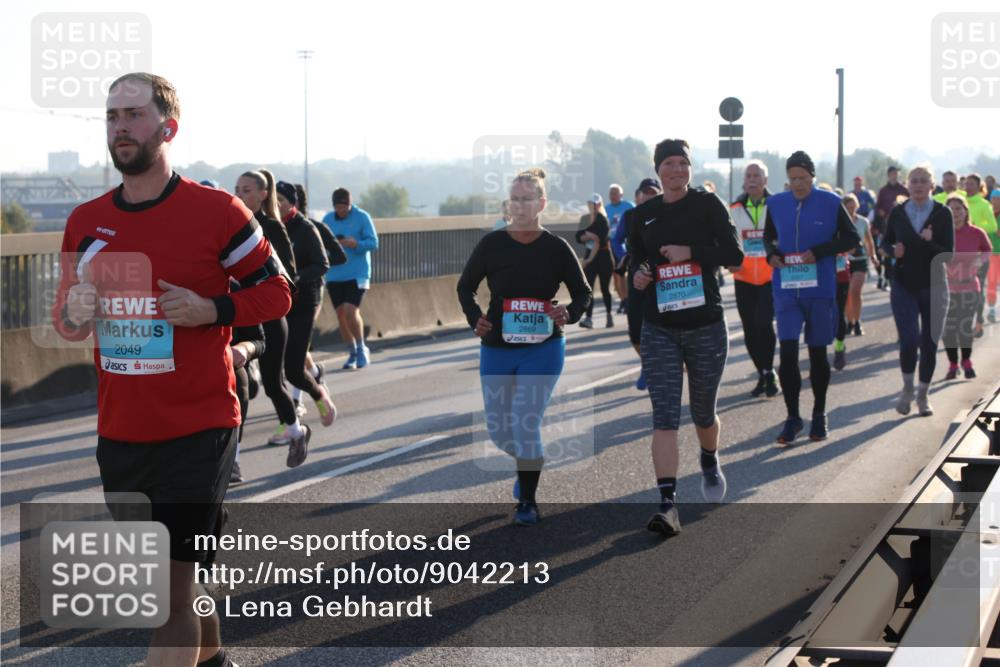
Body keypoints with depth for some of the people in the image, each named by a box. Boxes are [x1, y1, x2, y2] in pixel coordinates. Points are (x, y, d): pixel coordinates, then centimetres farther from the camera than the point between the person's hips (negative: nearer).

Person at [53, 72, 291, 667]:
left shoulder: (217, 211, -8)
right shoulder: (86, 222, 6)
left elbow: (276, 291, 0)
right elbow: (67, 315, 17)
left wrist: (212, 310, -17)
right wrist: (73, 317, -7)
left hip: (197, 433, -5)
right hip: (119, 435, 5)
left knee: (171, 591, -7)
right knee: (176, 579, 19)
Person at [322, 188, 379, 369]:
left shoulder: (362, 217, -4)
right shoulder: (327, 219, 7)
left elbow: (373, 243, -7)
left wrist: (356, 244, -24)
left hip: (357, 274, -4)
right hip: (334, 275, 4)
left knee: (351, 311, -15)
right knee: (341, 315, 5)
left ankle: (361, 348, 5)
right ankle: (353, 353, 20)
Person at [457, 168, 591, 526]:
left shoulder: (556, 248, -5)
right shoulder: (492, 244, -3)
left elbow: (583, 292, 4)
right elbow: (465, 286, 8)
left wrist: (569, 314, -16)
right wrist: (475, 319, -9)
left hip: (543, 349, -3)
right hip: (497, 349, 3)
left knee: (526, 423, -11)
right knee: (498, 430, 8)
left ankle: (527, 501, 4)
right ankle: (527, 465, 42)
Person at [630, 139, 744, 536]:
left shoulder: (707, 205, -3)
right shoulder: (644, 214, 6)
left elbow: (734, 256, -7)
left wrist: (690, 251, -18)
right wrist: (637, 275, 0)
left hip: (706, 327, -1)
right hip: (659, 331, 1)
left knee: (703, 413, 15)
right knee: (664, 417, -11)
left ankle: (710, 462, 49)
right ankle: (667, 506, -16)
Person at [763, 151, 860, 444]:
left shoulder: (830, 203, -4)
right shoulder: (776, 203, 3)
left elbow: (851, 238, 0)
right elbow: (768, 237, 18)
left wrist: (818, 252, -12)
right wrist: (771, 253, -4)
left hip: (820, 289, -1)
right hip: (786, 288, 1)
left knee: (818, 352, 9)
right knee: (787, 351, -9)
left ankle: (819, 415, 24)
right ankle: (793, 417, 2)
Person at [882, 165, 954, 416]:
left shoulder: (942, 214, -5)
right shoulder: (898, 213, 0)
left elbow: (949, 253, -8)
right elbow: (885, 242, 12)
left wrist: (930, 243, -26)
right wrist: (894, 251, -10)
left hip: (933, 286, 0)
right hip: (904, 286, 0)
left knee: (929, 344, 5)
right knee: (909, 341, -12)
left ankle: (923, 395, 22)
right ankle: (907, 387, 13)